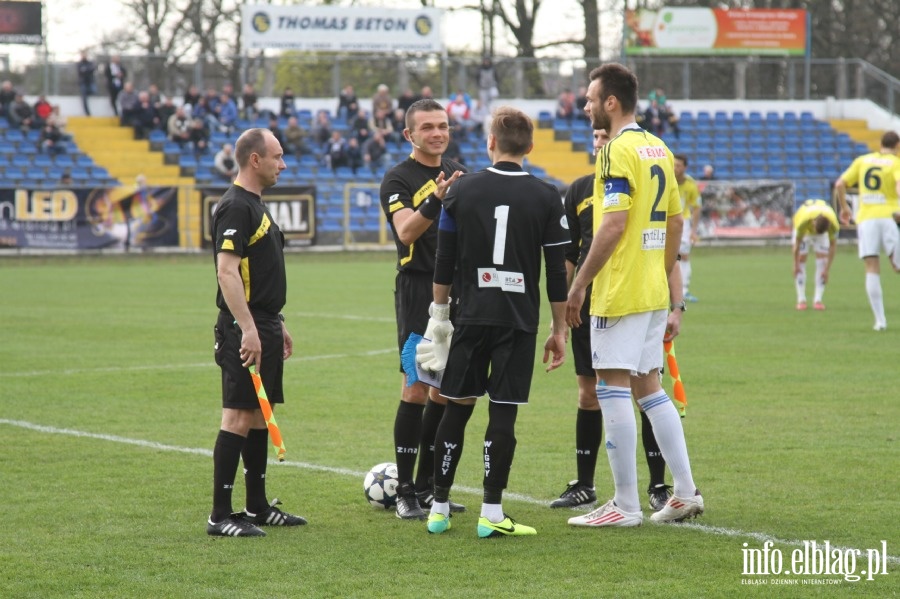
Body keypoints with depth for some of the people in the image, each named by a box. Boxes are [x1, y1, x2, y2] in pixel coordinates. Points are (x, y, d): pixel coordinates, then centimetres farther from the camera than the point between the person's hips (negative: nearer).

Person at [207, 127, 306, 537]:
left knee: (259, 415, 13)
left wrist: (277, 325, 24)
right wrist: (247, 329, -27)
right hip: (244, 329, -10)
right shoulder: (235, 207, -15)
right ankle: (220, 515, -7)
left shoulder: (255, 205, 17)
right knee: (239, 417, -9)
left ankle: (257, 507, 20)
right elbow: (227, 272, -23)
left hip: (263, 326, 10)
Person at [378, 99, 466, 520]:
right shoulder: (399, 178, -6)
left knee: (445, 390, 9)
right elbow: (405, 231, -21)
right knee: (416, 389, -9)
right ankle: (404, 491, -3)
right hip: (418, 291, -6)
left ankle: (426, 486, 18)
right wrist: (435, 201, -35)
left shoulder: (458, 173, 14)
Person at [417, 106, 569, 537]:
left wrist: (439, 312, 14)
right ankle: (491, 513, -1)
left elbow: (444, 260, 4)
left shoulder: (462, 191, 1)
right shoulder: (546, 197, -1)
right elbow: (557, 271, -1)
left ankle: (439, 507, 12)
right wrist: (559, 331, 6)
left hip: (470, 317, 1)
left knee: (457, 407, 9)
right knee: (503, 413, 0)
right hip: (519, 320, -1)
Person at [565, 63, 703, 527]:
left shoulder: (618, 150, -13)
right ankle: (685, 493, 14)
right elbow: (675, 223, 17)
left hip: (619, 293, -9)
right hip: (654, 293, 9)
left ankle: (625, 505, -2)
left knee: (612, 386, -4)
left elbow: (613, 225, -21)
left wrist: (577, 286, -17)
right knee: (648, 386, 15)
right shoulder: (659, 149, 13)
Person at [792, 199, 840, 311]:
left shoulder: (833, 224, -38)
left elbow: (833, 245, -24)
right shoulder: (803, 221, -43)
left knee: (822, 259, -13)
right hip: (804, 230, -1)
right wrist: (795, 265, -17)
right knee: (801, 259, -11)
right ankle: (801, 300, -7)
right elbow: (797, 243, -27)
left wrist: (827, 270, -22)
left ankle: (817, 300, -12)